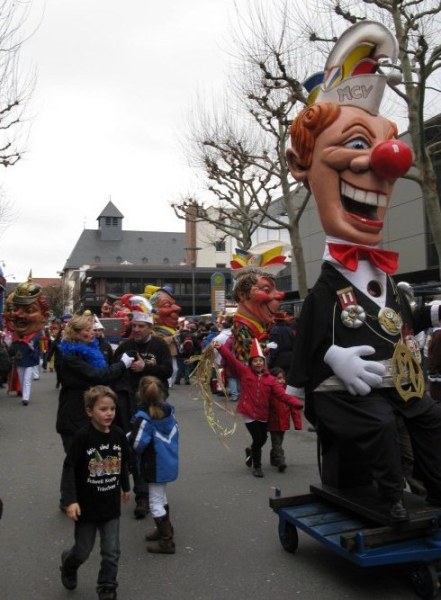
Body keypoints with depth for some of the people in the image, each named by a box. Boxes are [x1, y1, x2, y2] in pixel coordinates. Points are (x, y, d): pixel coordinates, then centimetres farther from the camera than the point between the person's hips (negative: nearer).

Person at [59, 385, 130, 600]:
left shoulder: (119, 435, -6)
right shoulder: (82, 437, -19)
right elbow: (69, 469, -16)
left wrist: (125, 487, 23)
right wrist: (70, 500, -22)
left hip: (111, 505, 3)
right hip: (86, 506, -3)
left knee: (112, 552, 6)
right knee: (83, 551, 15)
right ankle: (68, 564, 48)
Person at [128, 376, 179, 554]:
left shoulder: (144, 417, -23)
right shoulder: (169, 410, -2)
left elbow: (136, 444, -23)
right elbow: (175, 431, 9)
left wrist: (127, 437, -4)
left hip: (155, 465, -8)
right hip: (169, 461, 8)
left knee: (156, 502, 5)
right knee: (161, 497, 25)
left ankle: (166, 542, 11)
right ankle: (165, 530, 39)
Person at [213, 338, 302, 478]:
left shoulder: (270, 379, -2)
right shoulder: (244, 371, -7)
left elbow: (282, 394, -8)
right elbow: (231, 359, -19)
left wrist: (296, 403, -23)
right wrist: (220, 348, -33)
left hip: (262, 414, 4)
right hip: (249, 412, -4)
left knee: (263, 439, 16)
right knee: (258, 439, -5)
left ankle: (251, 451, 49)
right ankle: (257, 466, 18)